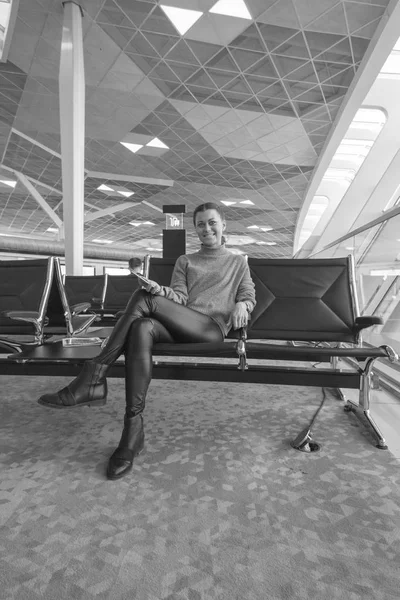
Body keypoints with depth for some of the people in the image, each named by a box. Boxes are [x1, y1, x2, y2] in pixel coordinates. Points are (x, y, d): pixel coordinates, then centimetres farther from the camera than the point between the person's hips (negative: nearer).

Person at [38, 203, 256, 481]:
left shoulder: (239, 262, 24)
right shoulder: (185, 261, 28)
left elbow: (249, 296, 15)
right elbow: (180, 298, 13)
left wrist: (241, 305, -10)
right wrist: (161, 291, -11)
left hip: (212, 327, -3)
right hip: (180, 327, 3)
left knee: (144, 298, -26)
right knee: (142, 327, -34)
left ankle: (94, 378, -25)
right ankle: (133, 429, -33)